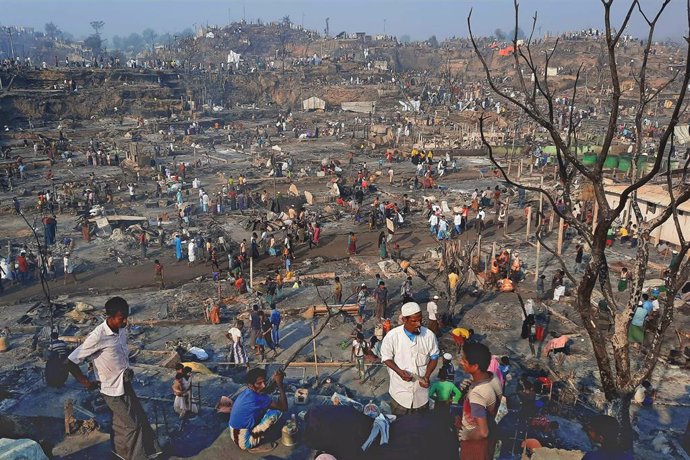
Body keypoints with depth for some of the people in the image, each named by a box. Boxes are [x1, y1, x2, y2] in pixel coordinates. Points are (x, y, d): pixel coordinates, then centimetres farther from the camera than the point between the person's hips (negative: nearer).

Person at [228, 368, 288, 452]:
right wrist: (279, 383, -20)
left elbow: (265, 390, 19)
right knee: (277, 410, -14)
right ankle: (257, 440, -5)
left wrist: (274, 380, 4)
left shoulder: (247, 392, -3)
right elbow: (284, 407, -22)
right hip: (245, 442, -9)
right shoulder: (255, 398, -29)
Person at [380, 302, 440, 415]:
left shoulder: (429, 335, -16)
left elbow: (434, 357, -1)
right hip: (400, 390, -1)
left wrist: (427, 376, -16)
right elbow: (386, 358, -7)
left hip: (421, 390, 2)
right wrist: (399, 371, -24)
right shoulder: (392, 336, -21)